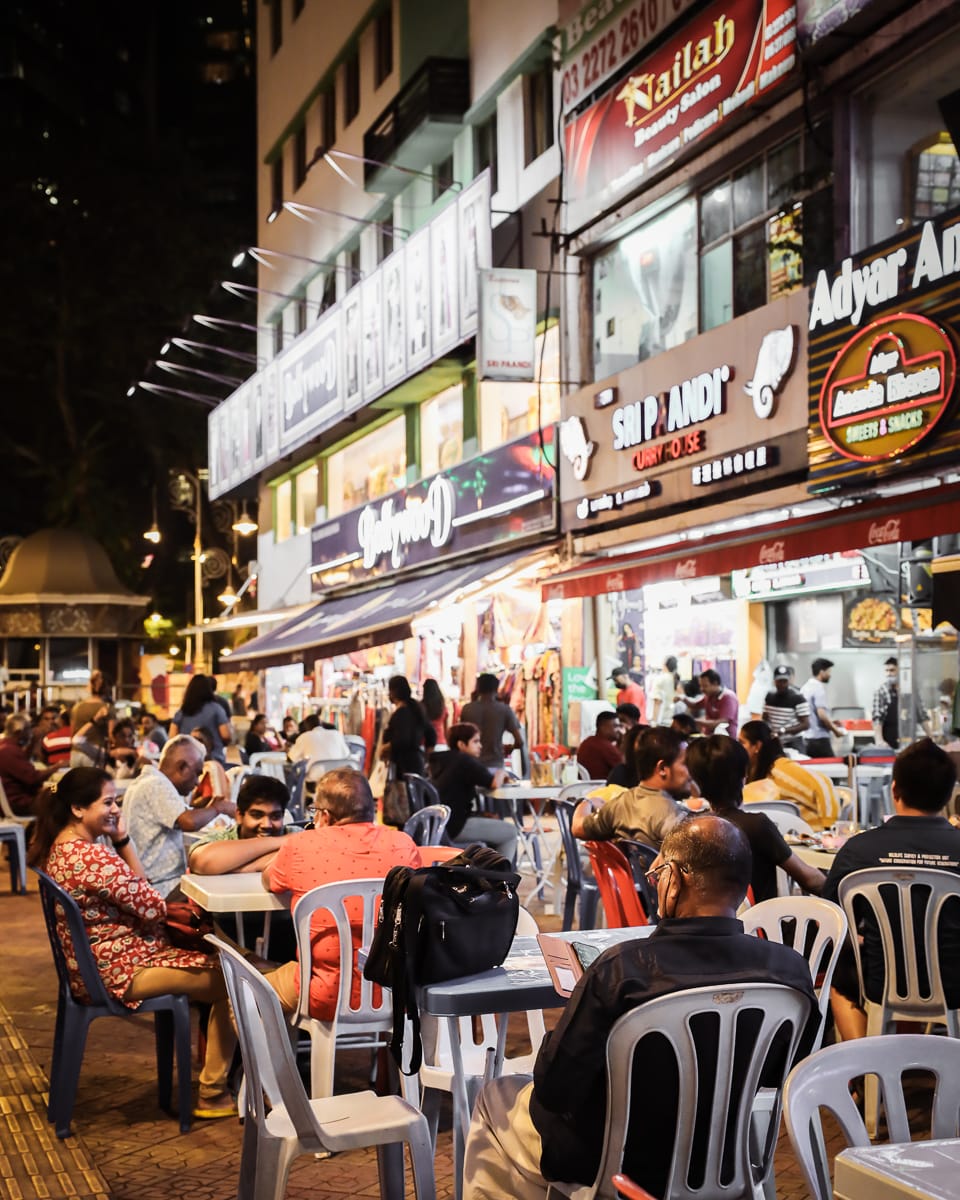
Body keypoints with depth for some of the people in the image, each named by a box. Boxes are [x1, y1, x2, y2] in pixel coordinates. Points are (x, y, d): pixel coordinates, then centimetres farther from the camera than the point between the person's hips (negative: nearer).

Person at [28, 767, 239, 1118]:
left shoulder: (60, 848, 4)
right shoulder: (92, 857, -29)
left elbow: (136, 888, 10)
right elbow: (151, 907, -20)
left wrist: (122, 839, -1)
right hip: (120, 973, -11)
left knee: (212, 959, 21)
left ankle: (208, 1052, 30)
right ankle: (213, 1095, 7)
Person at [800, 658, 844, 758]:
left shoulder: (805, 687, 13)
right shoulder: (819, 688, -13)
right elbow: (822, 715, -20)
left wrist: (830, 722, 19)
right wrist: (836, 730, -7)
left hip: (806, 738, 9)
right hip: (820, 739, -9)